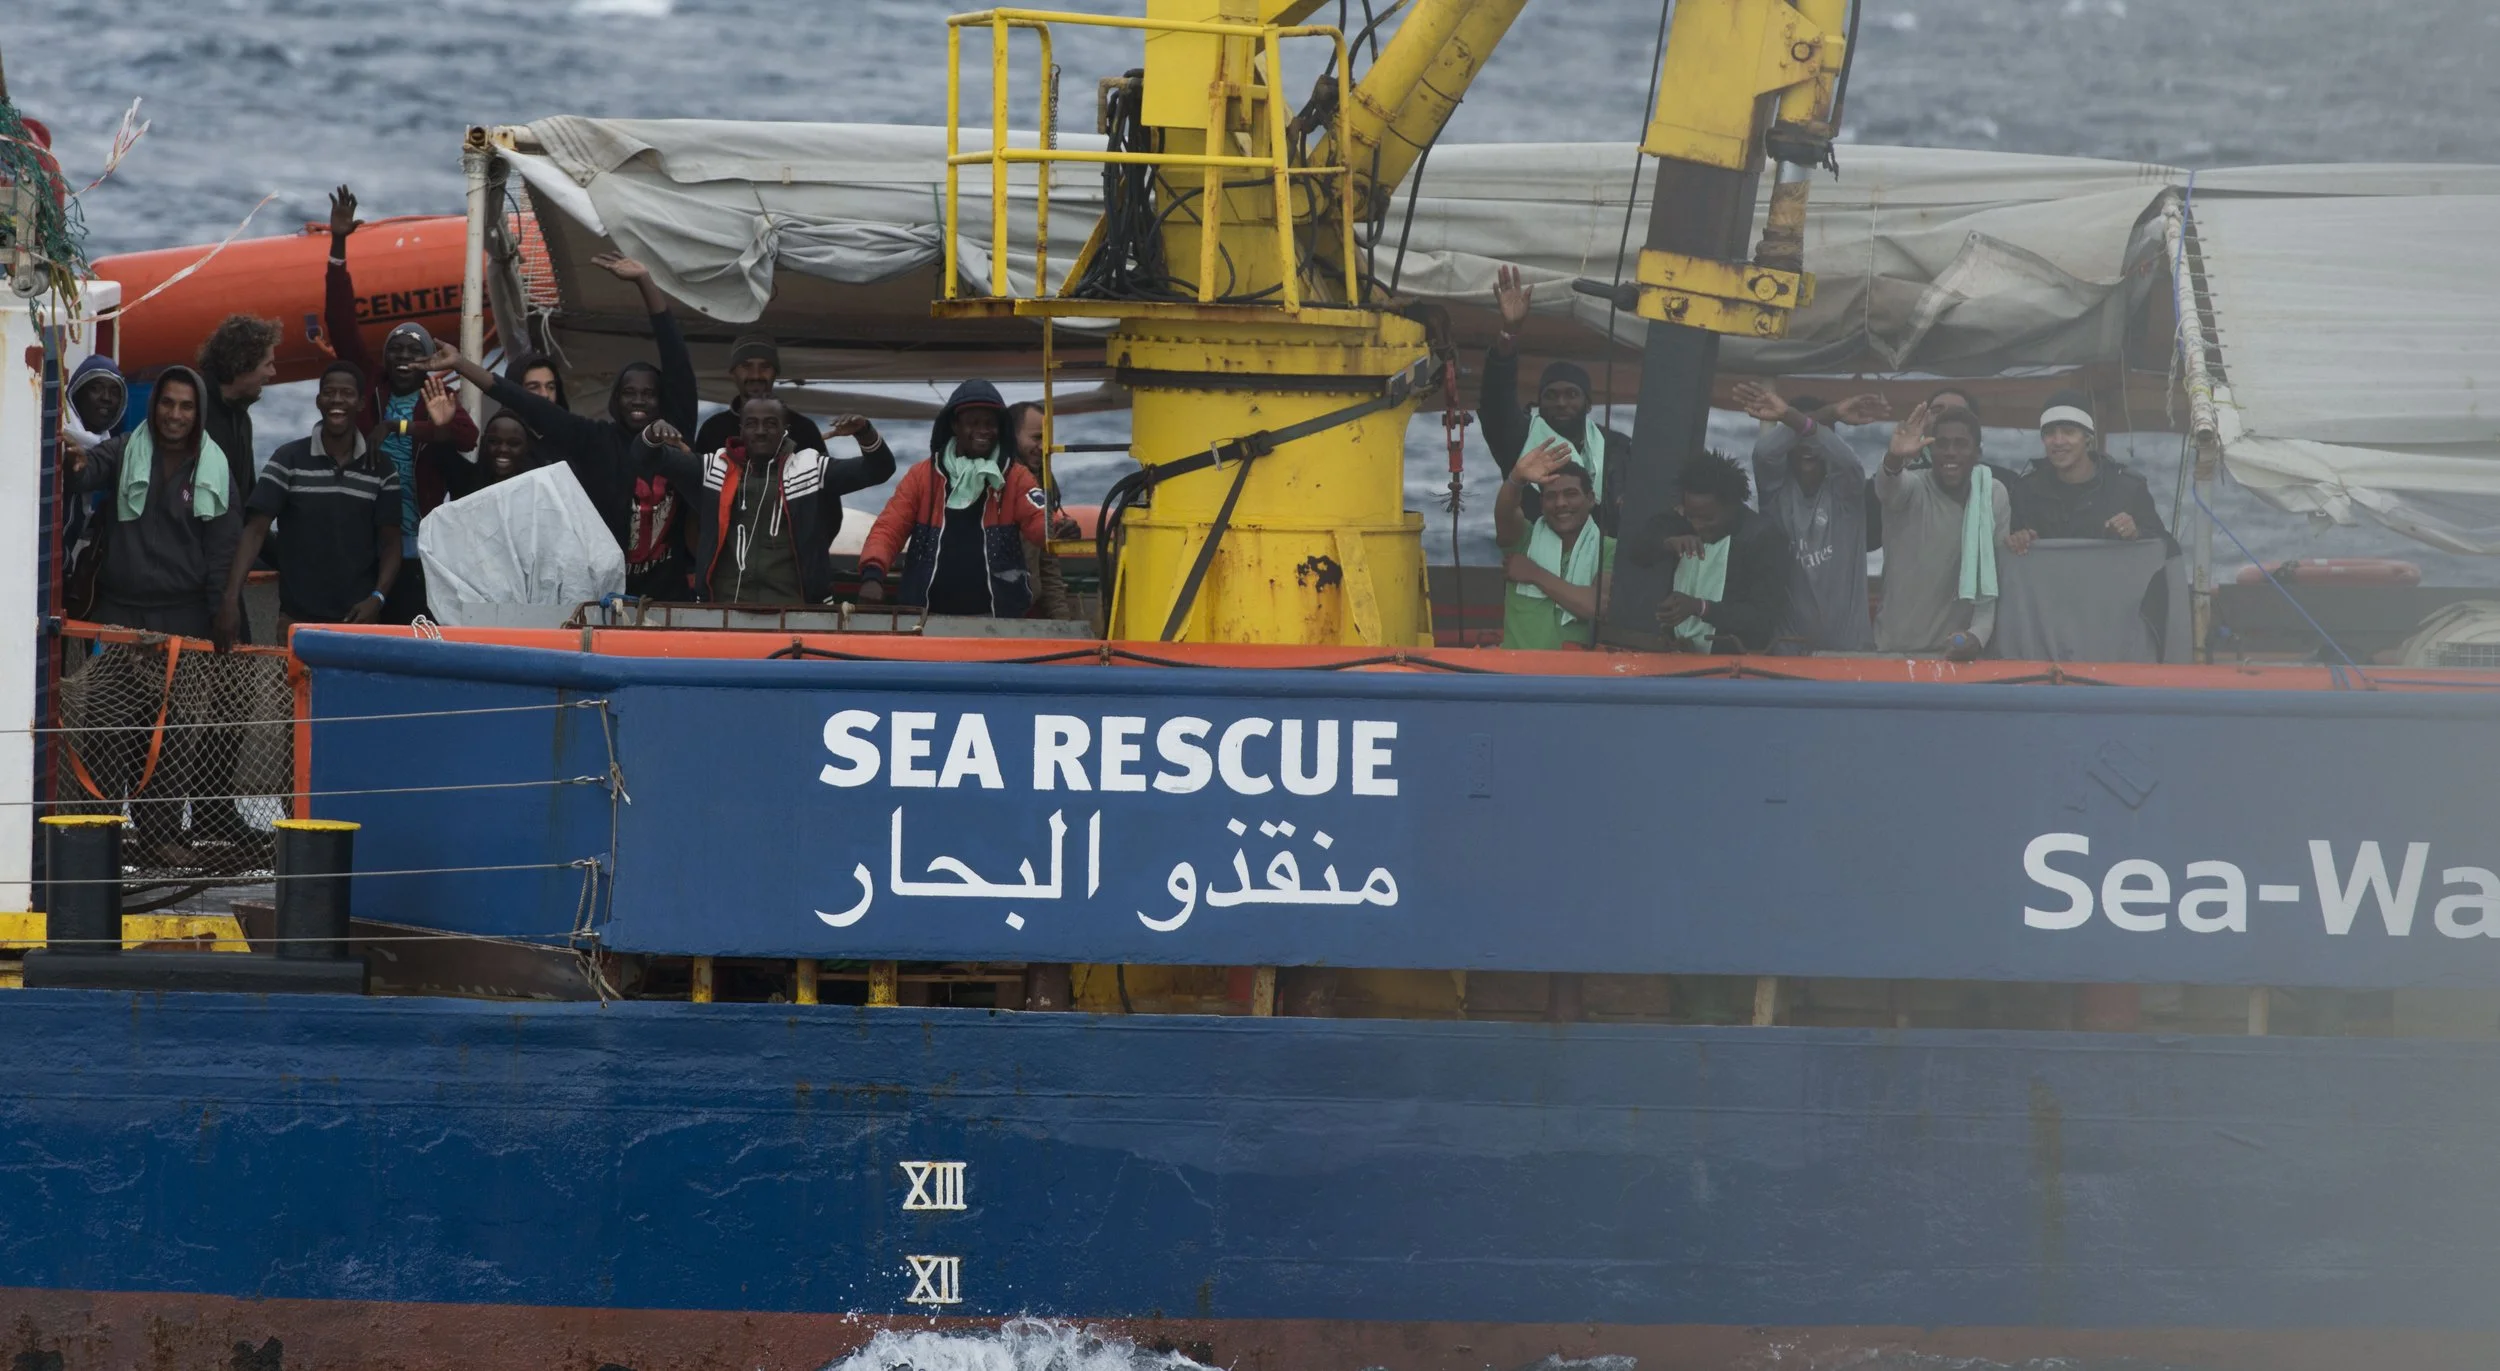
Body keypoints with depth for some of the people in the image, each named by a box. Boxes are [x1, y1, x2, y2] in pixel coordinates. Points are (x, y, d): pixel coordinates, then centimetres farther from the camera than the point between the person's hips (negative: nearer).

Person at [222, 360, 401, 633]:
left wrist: (377, 598, -12)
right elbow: (255, 530, -5)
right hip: (297, 616, -1)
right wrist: (231, 597, -18)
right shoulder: (288, 460, -1)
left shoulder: (381, 469, 4)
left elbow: (391, 543, 5)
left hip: (357, 617, 1)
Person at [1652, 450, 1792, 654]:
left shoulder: (1763, 538, -14)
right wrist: (1668, 543, -14)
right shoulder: (1683, 525, 6)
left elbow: (1766, 618, -19)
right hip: (1679, 656, 4)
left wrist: (1698, 607, -27)